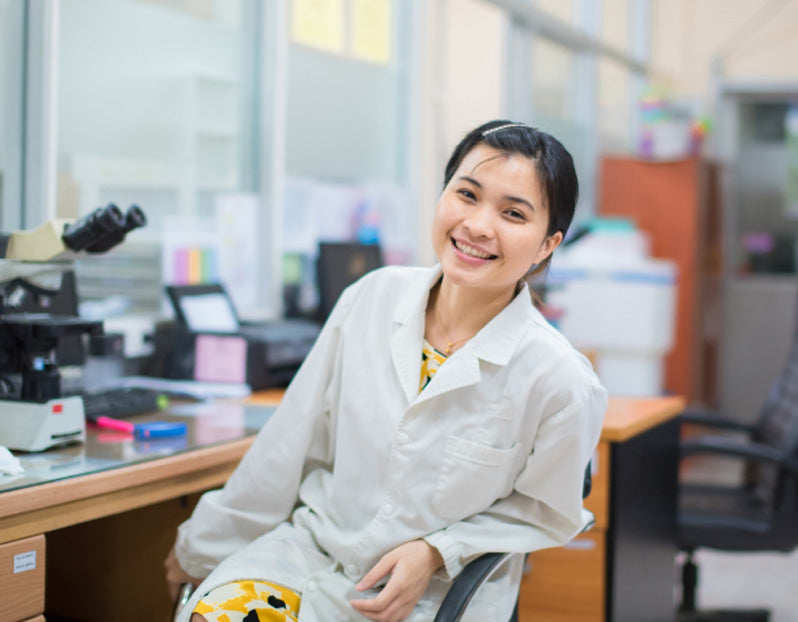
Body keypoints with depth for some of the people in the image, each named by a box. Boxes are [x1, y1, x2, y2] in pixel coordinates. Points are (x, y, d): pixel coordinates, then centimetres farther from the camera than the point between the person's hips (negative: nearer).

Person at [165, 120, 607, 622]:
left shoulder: (560, 381, -15)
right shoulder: (374, 298, -5)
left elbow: (542, 512, 2)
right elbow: (291, 444, 5)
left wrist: (436, 553, -12)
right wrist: (204, 542, 11)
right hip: (310, 546, 2)